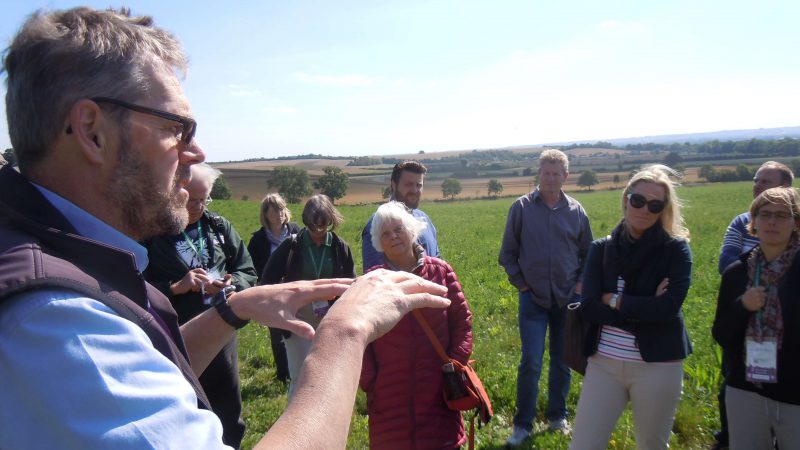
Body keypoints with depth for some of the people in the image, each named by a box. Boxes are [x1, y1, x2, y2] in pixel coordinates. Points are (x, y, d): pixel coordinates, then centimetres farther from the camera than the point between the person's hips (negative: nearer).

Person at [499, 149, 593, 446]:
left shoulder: (576, 211, 2)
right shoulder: (522, 207, -4)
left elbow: (587, 253, 14)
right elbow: (507, 253, 3)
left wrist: (581, 284, 3)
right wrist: (520, 283, -3)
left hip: (568, 299, 3)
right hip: (533, 298, -2)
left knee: (562, 362, 12)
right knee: (531, 362, -5)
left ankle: (558, 416, 31)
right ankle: (523, 424, 11)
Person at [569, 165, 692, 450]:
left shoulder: (676, 249, -3)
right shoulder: (601, 249, 2)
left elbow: (668, 307, -17)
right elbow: (589, 309, -9)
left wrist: (613, 301, -10)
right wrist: (646, 309, -14)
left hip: (658, 365, -1)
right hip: (604, 362, 2)